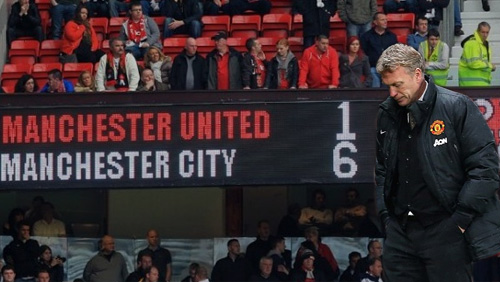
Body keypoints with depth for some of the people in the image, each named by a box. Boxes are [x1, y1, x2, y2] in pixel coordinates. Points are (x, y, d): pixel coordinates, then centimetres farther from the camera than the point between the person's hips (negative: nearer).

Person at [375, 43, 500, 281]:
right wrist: (385, 215, 10)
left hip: (445, 231, -6)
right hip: (400, 231, 6)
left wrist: (461, 217, -12)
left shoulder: (456, 107, -7)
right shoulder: (387, 114, 11)